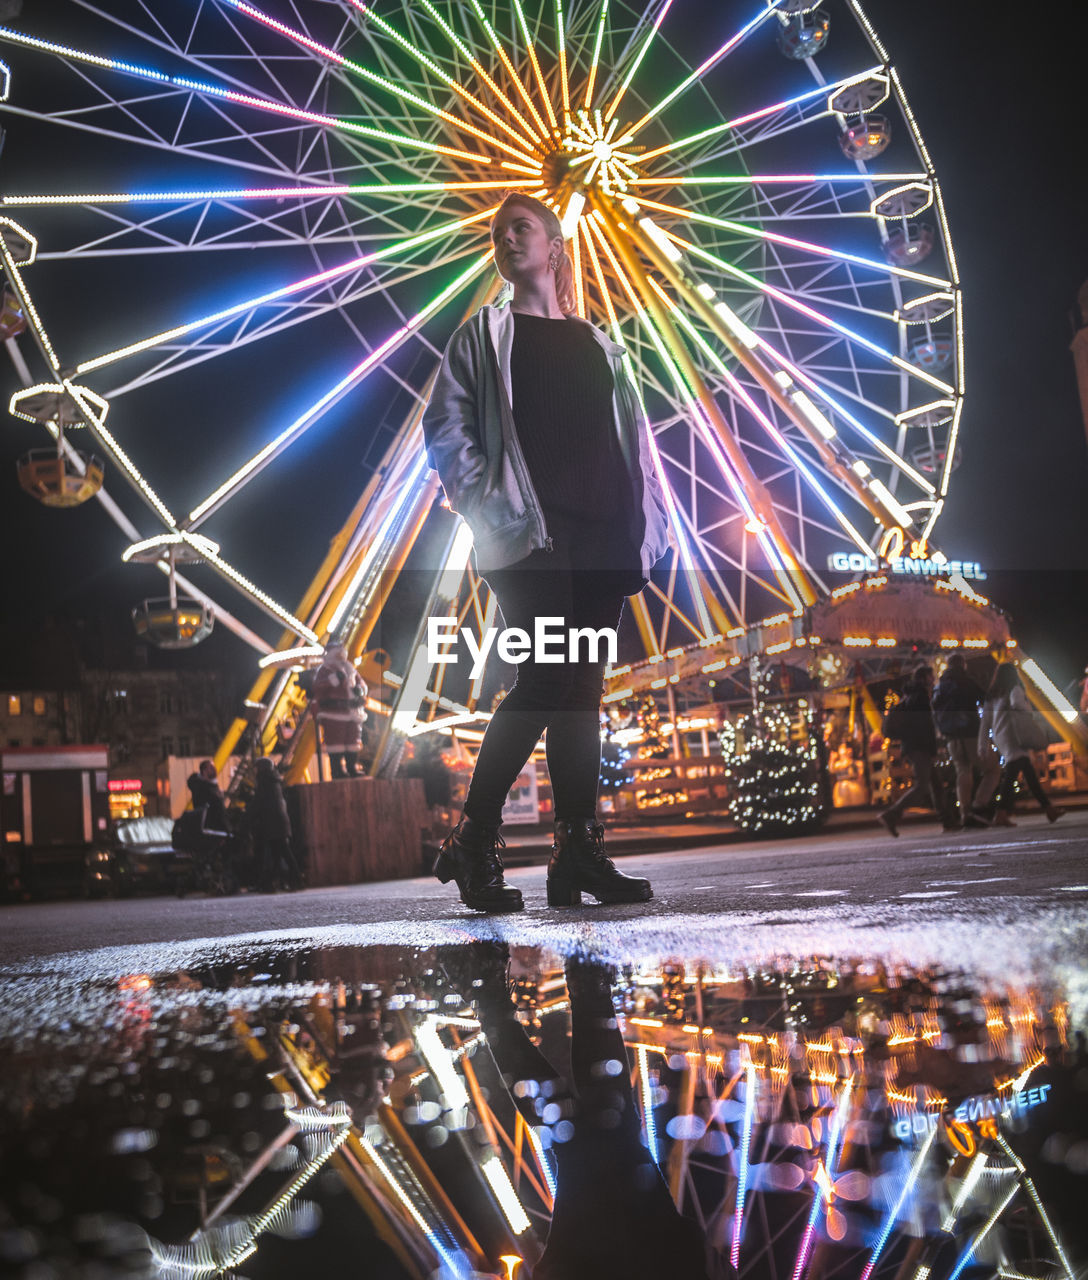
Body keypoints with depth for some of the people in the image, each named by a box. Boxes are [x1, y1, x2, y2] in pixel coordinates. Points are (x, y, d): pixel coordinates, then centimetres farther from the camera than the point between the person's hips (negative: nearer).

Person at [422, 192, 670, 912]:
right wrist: (494, 510, -10)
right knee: (550, 683, -15)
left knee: (580, 689, 2)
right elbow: (447, 433, 3)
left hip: (600, 540, 4)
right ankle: (473, 842, -4)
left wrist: (645, 528, 6)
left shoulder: (599, 345, 24)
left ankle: (580, 858, 3)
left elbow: (633, 442, 20)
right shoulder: (483, 337, 13)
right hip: (529, 541, -4)